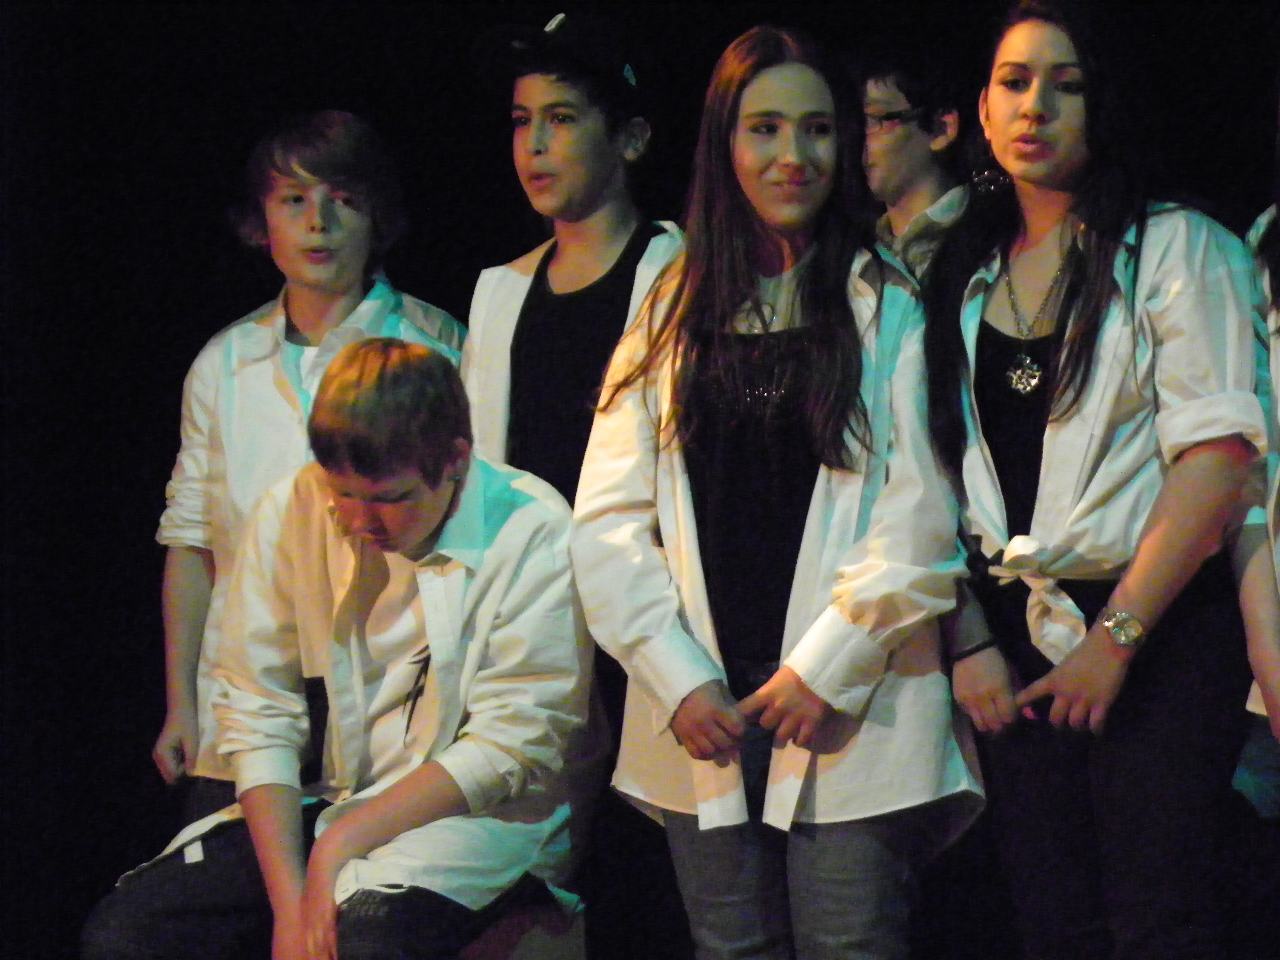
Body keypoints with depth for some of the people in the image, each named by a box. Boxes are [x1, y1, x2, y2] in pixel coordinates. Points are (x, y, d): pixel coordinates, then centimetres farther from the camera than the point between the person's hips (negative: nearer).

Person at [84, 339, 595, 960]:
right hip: (340, 799, 5)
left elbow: (510, 748, -13)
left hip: (488, 815, -5)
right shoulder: (291, 513, -1)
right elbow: (255, 710, -1)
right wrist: (289, 898, -13)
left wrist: (339, 845, -18)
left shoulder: (534, 535, -13)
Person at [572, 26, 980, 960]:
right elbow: (610, 521, 8)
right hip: (703, 720, 3)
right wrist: (678, 682, -2)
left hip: (852, 713, -3)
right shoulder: (670, 314, 12)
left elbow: (920, 521, -3)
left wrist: (822, 670, -8)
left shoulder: (887, 306, 2)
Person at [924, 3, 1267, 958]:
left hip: (1160, 629, -5)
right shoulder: (965, 277, 14)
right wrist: (967, 643, 0)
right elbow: (947, 477, 12)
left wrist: (1117, 636, -14)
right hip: (1015, 645, 5)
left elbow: (1218, 453, -11)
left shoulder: (1173, 248, -2)